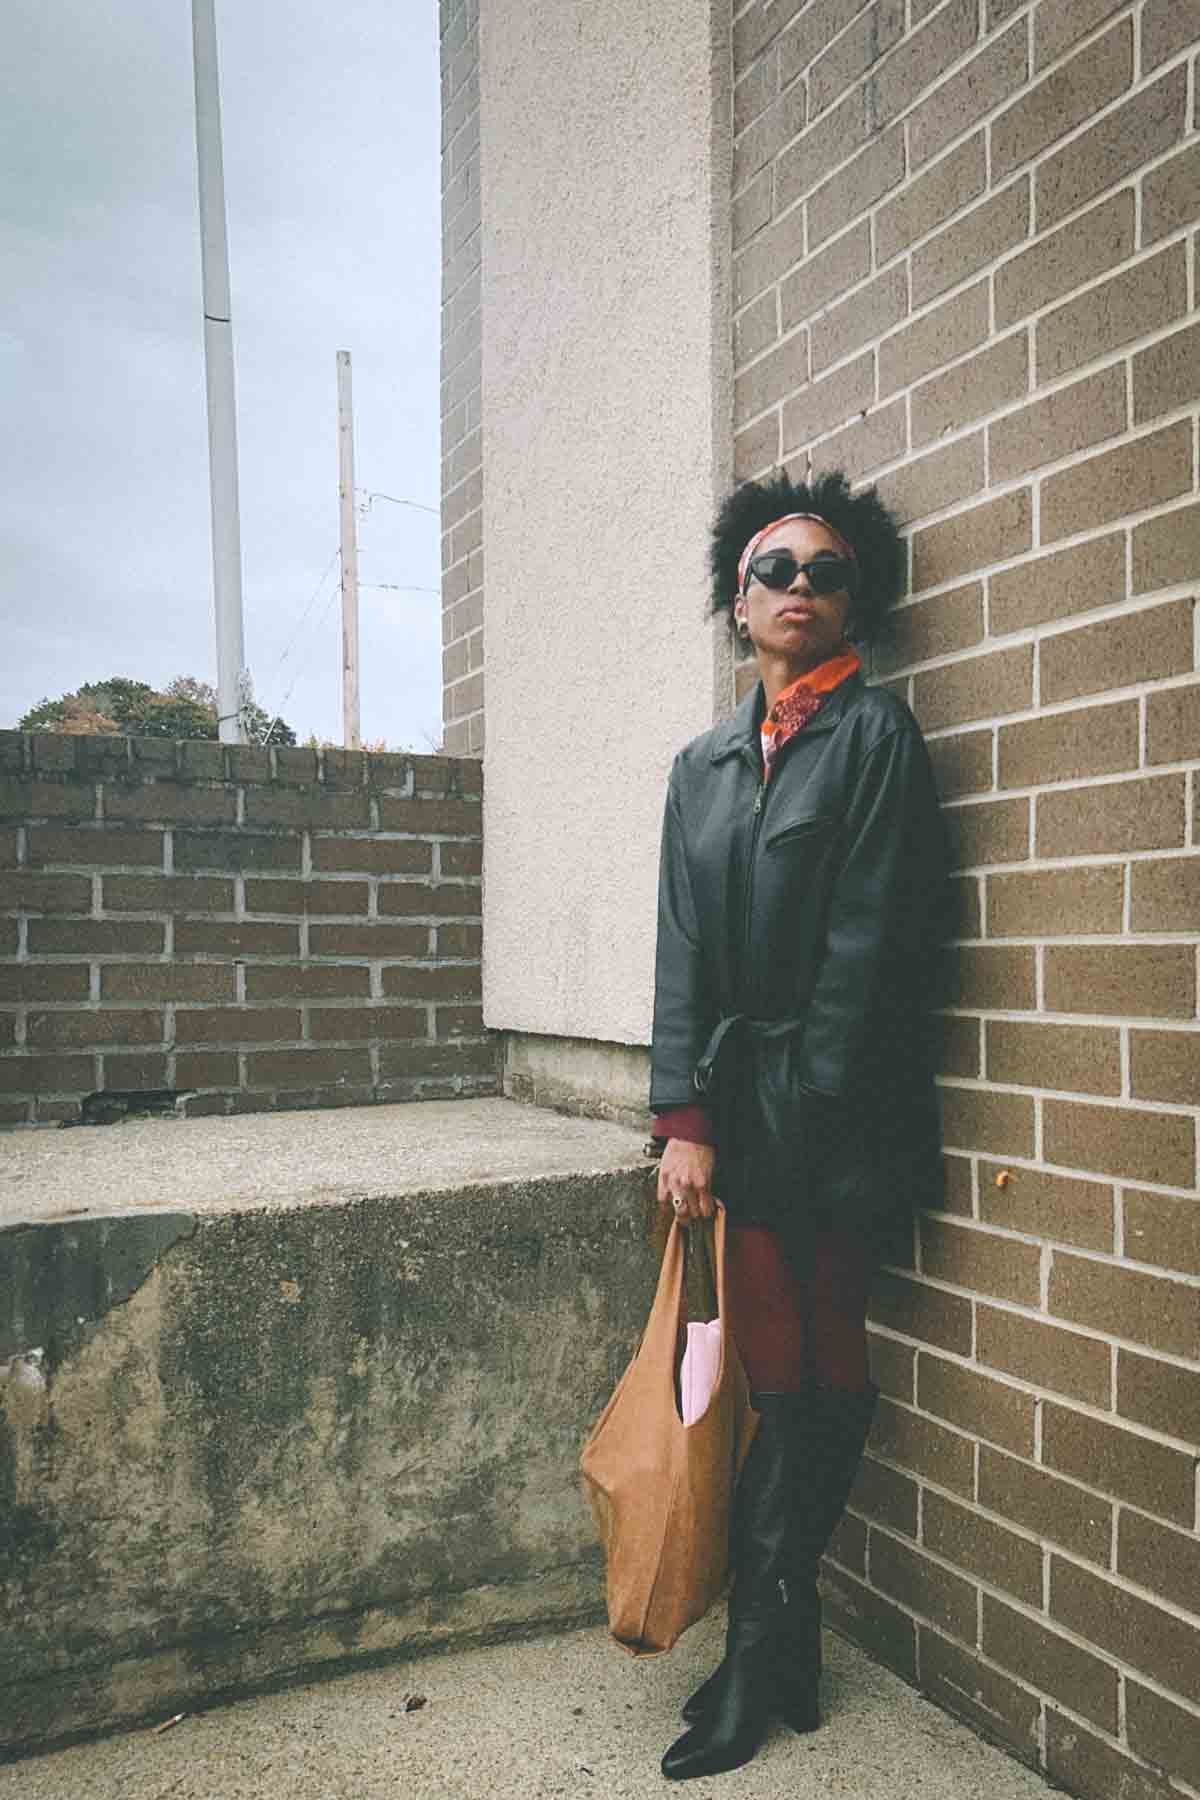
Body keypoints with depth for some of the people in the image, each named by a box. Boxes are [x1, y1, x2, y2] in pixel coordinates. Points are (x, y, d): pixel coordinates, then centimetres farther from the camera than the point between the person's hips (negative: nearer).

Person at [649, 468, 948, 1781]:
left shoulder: (875, 734, -1)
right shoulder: (704, 765, 13)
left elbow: (868, 945, -8)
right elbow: (685, 951, 7)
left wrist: (805, 1111, -10)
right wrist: (684, 1118, -2)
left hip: (839, 1117, -4)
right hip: (738, 1110, 4)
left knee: (814, 1377, 5)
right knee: (780, 1374, 9)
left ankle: (759, 1661, 20)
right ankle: (777, 1657, 24)